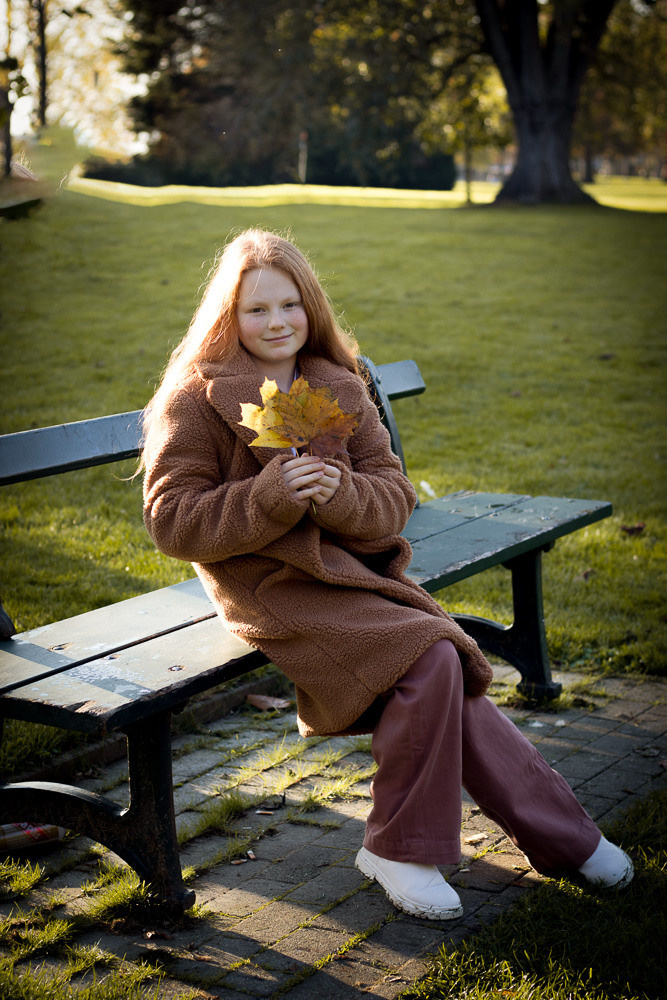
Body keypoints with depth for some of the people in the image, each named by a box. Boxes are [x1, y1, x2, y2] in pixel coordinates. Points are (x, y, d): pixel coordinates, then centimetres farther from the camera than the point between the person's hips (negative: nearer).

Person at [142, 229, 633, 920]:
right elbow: (171, 522, -10)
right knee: (430, 659, -24)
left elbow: (395, 496, 4)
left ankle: (557, 835, 1)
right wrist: (268, 497, -24)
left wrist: (338, 493, -19)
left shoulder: (340, 389, 11)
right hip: (269, 585, -5)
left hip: (353, 568, 5)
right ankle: (400, 848, -9)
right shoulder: (194, 400, -4)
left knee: (445, 675, -15)